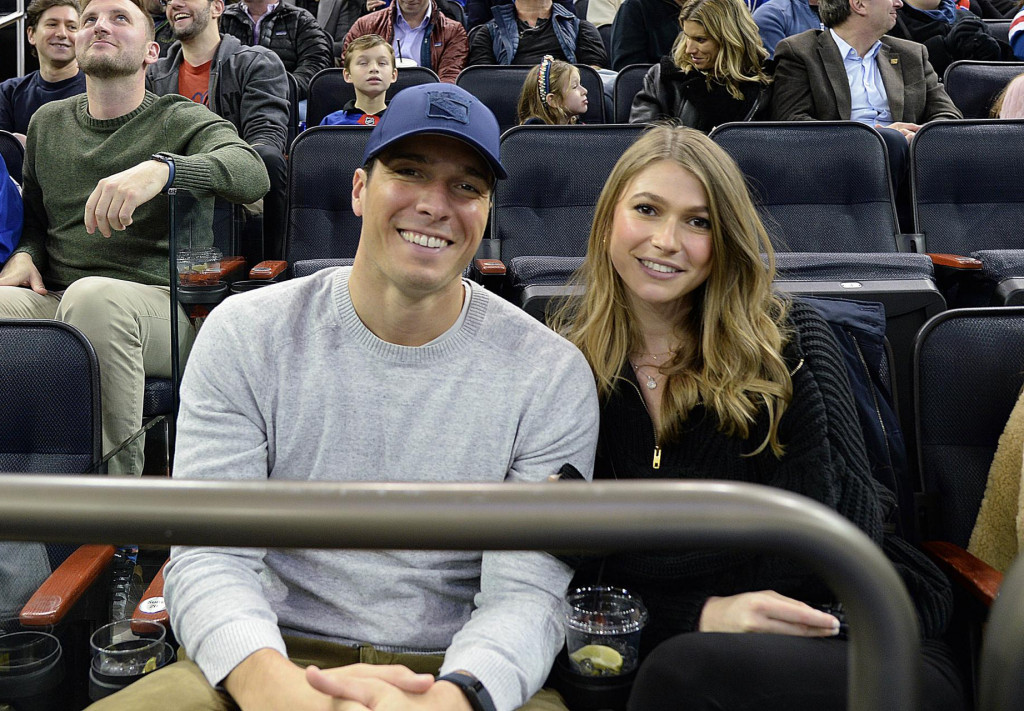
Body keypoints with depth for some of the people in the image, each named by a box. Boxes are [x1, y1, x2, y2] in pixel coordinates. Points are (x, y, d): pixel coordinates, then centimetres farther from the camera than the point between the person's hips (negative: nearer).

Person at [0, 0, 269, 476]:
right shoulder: (47, 122, 22)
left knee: (94, 296, -38)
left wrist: (160, 168, -32)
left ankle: (114, 480, -31)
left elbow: (251, 173, -15)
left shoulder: (183, 122, 7)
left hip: (161, 302, -3)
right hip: (53, 301, 4)